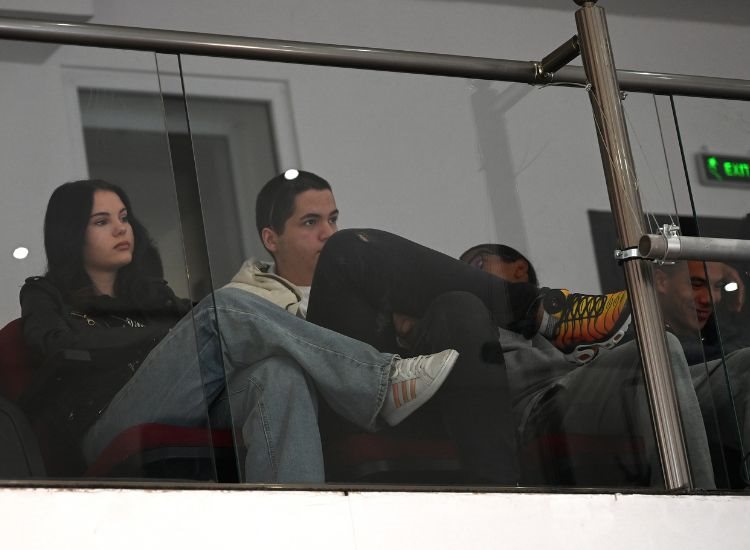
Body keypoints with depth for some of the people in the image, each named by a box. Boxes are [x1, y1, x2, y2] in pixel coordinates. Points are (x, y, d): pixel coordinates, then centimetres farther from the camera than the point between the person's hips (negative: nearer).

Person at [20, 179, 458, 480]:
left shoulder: (151, 293, 36)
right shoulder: (47, 298, 22)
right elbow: (65, 348, -1)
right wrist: (170, 337, -5)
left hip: (194, 418, 4)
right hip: (111, 428, -4)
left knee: (278, 375, -33)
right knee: (226, 310, -26)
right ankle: (383, 382, -28)